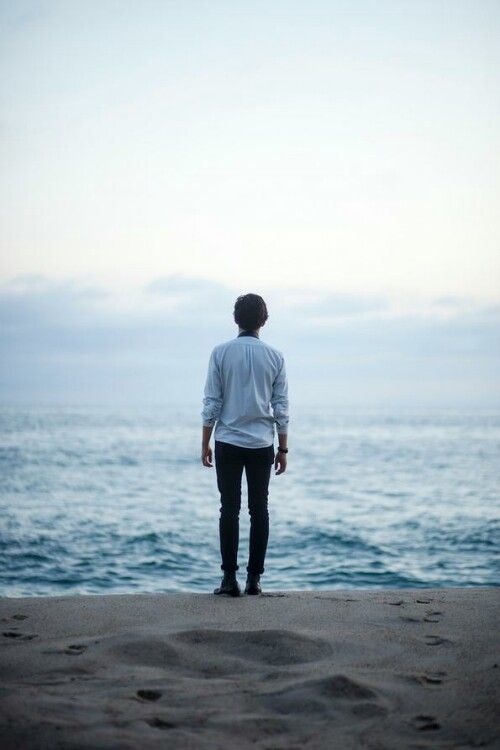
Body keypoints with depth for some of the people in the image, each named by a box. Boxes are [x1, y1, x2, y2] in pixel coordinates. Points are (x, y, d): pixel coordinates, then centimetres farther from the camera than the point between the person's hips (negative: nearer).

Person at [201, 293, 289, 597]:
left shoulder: (221, 353, -4)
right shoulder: (275, 356, 0)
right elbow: (282, 409, 1)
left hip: (228, 443, -1)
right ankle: (254, 578, 7)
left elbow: (212, 403, -4)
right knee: (259, 510, 7)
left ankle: (230, 578, 1)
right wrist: (283, 449, 9)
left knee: (229, 510, 3)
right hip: (262, 445, 1)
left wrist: (205, 443, 5)